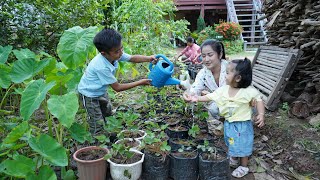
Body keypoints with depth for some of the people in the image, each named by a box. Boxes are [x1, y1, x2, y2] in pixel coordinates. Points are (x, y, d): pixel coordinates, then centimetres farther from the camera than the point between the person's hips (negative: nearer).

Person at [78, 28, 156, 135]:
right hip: (89, 94, -8)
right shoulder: (101, 67, -41)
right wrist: (140, 83, -28)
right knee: (97, 123, 0)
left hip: (100, 90, 8)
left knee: (108, 111, 26)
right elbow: (117, 88, -31)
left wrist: (149, 58, -27)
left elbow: (132, 58, -8)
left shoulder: (114, 54, -22)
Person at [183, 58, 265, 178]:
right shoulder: (223, 89, -8)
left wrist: (261, 114, -25)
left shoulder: (248, 91, -22)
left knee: (242, 145, 11)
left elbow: (259, 100, -14)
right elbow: (210, 96, -7)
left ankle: (244, 167, 33)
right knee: (232, 144, 25)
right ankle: (233, 159, 51)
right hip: (229, 123, 5)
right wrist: (197, 98, -17)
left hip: (242, 125, -5)